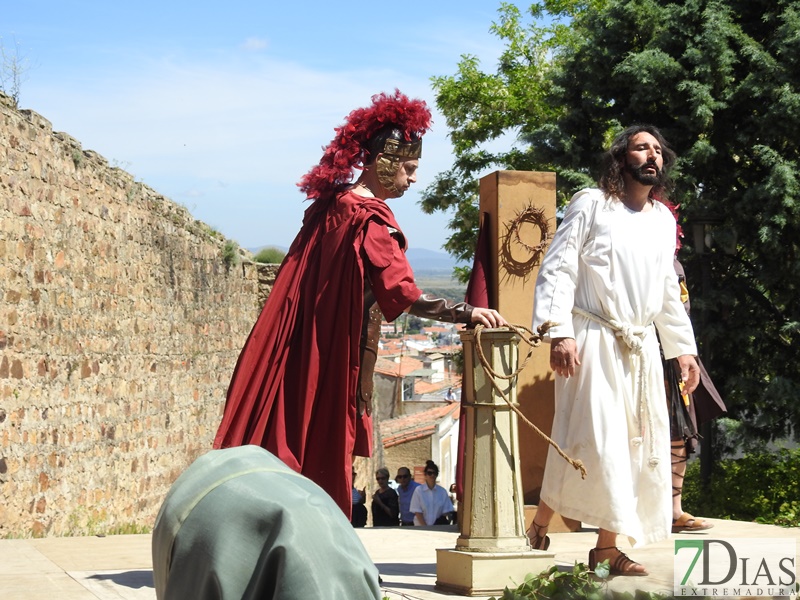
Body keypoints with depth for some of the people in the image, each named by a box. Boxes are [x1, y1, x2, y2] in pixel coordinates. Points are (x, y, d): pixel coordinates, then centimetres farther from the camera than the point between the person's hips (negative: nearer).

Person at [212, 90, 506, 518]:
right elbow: (407, 297, -26)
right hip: (336, 350, -8)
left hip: (298, 346, 8)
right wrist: (467, 313, -21)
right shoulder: (370, 220, -19)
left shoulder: (331, 201, 8)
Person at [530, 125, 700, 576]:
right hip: (593, 340, -6)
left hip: (642, 346, 6)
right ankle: (540, 523, 6)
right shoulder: (591, 205, -2)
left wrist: (684, 348, 20)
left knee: (641, 444, 3)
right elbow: (557, 269, -9)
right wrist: (559, 332, -19)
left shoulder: (664, 220, 16)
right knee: (596, 438, -11)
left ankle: (608, 545, 9)